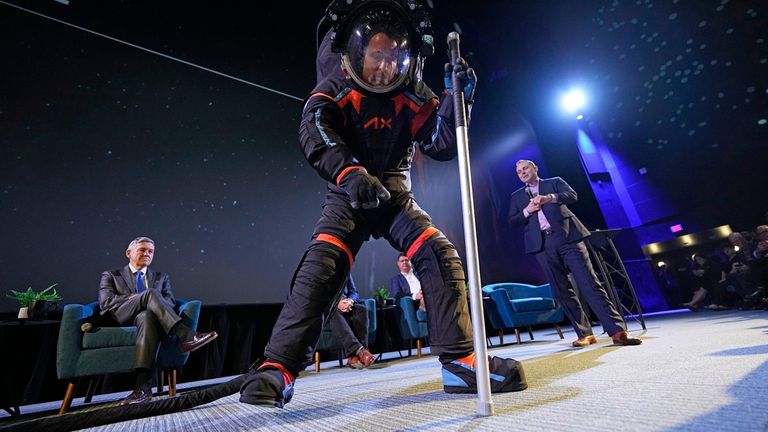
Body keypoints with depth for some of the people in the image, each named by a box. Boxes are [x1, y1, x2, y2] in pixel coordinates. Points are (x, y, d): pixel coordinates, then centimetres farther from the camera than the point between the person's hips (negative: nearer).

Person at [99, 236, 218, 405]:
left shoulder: (161, 277, 25)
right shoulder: (110, 276, 21)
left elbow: (170, 302, 10)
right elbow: (105, 302, 2)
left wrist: (151, 301, -10)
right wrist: (139, 298, -6)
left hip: (149, 316, 1)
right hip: (122, 318, -1)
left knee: (148, 316, -39)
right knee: (150, 293, -31)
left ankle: (143, 386, -47)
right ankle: (185, 336, -45)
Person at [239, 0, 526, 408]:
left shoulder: (412, 96, 3)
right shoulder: (334, 91, -5)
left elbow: (441, 144, -6)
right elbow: (315, 134, -25)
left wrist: (456, 98, -21)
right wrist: (349, 173, -44)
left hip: (395, 196, 3)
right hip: (348, 198, -2)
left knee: (441, 256, -15)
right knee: (321, 266, -24)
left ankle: (459, 361, -9)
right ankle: (277, 368, -15)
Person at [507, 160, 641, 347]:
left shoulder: (554, 182, 16)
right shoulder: (516, 196, 20)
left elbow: (572, 195, -3)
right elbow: (512, 222, 10)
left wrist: (549, 198, -20)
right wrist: (527, 211, -6)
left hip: (567, 237, -2)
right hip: (542, 245, 2)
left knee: (589, 283, -9)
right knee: (562, 291, 2)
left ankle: (617, 331, -5)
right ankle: (584, 334, 11)